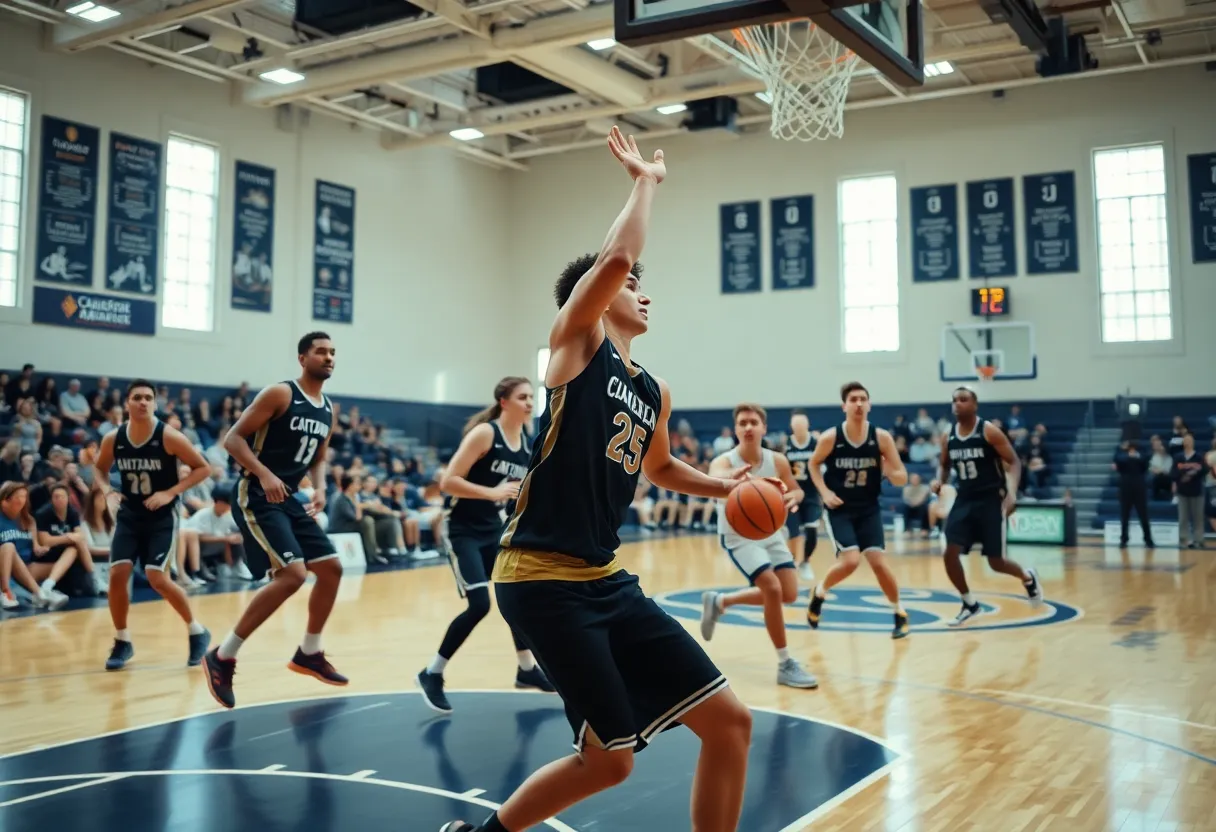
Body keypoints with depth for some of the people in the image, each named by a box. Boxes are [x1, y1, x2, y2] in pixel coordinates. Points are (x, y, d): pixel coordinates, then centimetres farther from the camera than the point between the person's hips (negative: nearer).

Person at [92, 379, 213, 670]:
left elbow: (203, 468, -12)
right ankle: (122, 642, 13)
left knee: (158, 579, -12)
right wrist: (106, 490, -6)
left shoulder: (169, 437, -16)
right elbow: (99, 468, 15)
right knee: (117, 574, -6)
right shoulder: (112, 440, -5)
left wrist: (170, 493, -20)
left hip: (162, 516, -4)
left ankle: (197, 632, 8)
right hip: (129, 515, 4)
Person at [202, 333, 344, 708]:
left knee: (331, 569, 10)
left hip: (288, 499, 9)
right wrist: (264, 474, -27)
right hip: (258, 496, -9)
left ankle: (309, 653, 26)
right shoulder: (280, 394, -12)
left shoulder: (328, 409, 12)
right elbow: (233, 438, -14)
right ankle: (222, 657, -10)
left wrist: (319, 489, 4)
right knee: (292, 574, -21)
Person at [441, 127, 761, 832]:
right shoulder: (577, 340, -4)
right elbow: (614, 259, -22)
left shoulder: (654, 392, 16)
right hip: (543, 580, -8)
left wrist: (723, 487, 20)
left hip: (606, 579, 8)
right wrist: (646, 182, -7)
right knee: (610, 759, -5)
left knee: (730, 721, 4)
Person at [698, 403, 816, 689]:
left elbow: (796, 490, 5)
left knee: (789, 595, 4)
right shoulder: (723, 462, -23)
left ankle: (719, 602, 25)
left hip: (770, 532, 6)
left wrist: (793, 498, -21)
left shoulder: (777, 461, -11)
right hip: (738, 535, -5)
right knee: (772, 589, -20)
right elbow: (715, 482, -47)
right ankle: (785, 665, -6)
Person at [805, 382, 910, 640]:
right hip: (839, 508, -1)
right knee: (850, 560, -16)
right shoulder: (830, 437, -13)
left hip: (868, 508, 2)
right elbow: (814, 464, 6)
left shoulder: (882, 437, -11)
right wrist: (825, 492, -8)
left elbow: (902, 478, -5)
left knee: (878, 561, -7)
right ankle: (819, 593, 14)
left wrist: (889, 471, -28)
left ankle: (900, 613, 15)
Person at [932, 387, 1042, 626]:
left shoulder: (989, 431, -11)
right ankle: (970, 604, 9)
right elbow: (944, 465, 19)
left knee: (996, 562, 0)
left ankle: (1027, 577, 35)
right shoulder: (948, 437, 3)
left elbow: (1014, 461, -10)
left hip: (991, 500, -4)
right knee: (950, 553, -11)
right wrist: (940, 481, -4)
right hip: (964, 500, 5)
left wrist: (1012, 493, -25)